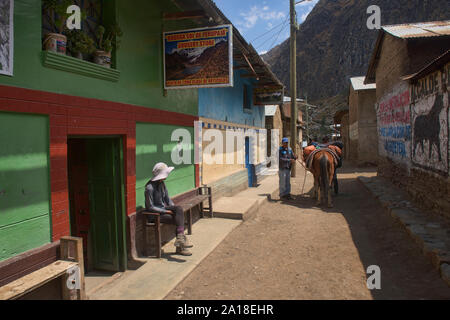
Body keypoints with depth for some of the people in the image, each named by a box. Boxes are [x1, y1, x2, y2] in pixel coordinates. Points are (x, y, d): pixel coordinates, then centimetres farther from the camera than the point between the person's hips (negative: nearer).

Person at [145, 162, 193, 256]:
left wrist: (174, 208, -4)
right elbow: (150, 207, -18)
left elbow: (167, 198, 14)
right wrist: (166, 211, -20)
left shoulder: (162, 184, 6)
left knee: (179, 208, -21)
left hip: (163, 209, 7)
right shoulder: (150, 188, -20)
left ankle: (180, 239, -25)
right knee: (178, 219, -22)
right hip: (155, 214, -7)